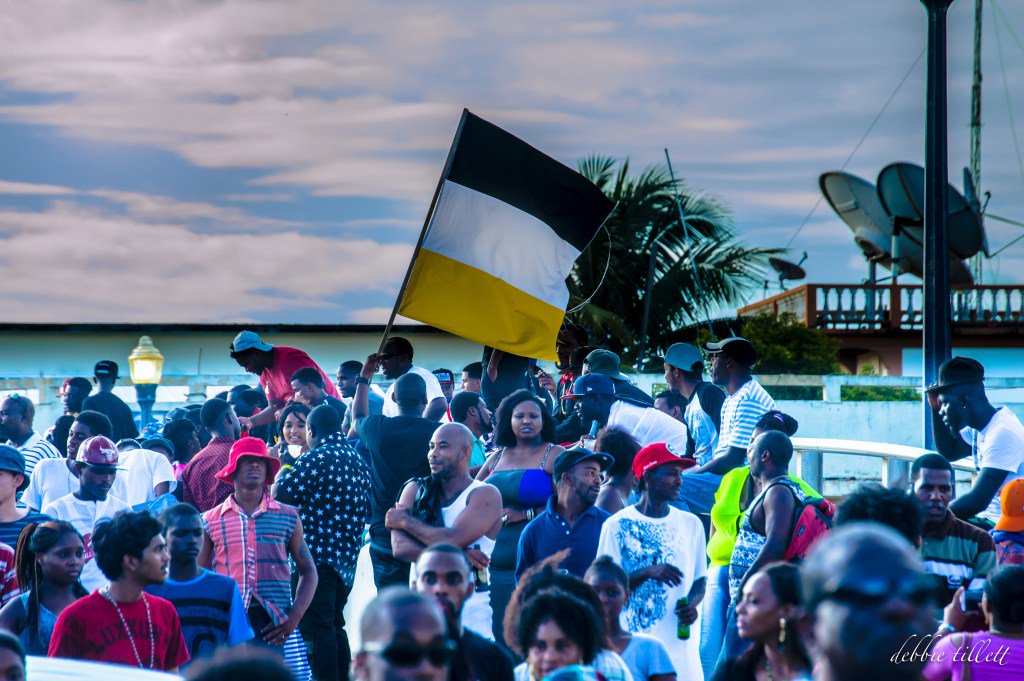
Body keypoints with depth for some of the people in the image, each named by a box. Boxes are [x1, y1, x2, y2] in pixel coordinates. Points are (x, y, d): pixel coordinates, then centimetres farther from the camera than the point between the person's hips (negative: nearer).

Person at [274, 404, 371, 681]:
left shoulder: (315, 458, -13)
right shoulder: (358, 461, 11)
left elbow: (280, 495, -16)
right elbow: (366, 509, 18)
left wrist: (282, 472, 3)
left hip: (318, 556, -8)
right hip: (347, 558, 8)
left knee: (317, 629, -6)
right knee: (335, 626, 17)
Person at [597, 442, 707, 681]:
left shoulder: (691, 524, 11)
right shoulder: (616, 526, 1)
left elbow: (700, 578, 17)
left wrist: (692, 603, -5)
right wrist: (648, 572, -17)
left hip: (680, 642, 3)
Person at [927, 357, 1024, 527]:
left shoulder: (1002, 434, -21)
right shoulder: (980, 428, 10)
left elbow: (977, 501, -25)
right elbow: (948, 451, 29)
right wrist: (935, 408, 15)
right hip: (988, 520, 10)